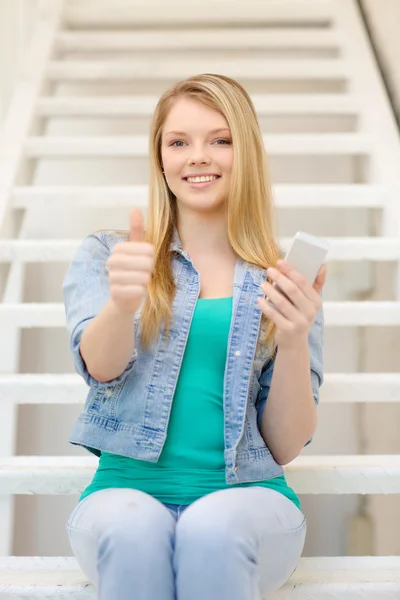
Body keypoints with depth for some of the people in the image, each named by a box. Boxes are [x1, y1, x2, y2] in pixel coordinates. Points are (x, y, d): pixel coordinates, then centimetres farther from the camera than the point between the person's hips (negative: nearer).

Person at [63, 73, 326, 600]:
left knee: (214, 532, -33)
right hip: (127, 491, 0)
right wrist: (122, 302, -33)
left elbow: (285, 447, 4)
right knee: (134, 530, -33)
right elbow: (100, 368, -11)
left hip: (247, 498, 0)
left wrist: (294, 341, -14)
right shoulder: (104, 255, 9)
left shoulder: (284, 281, 8)